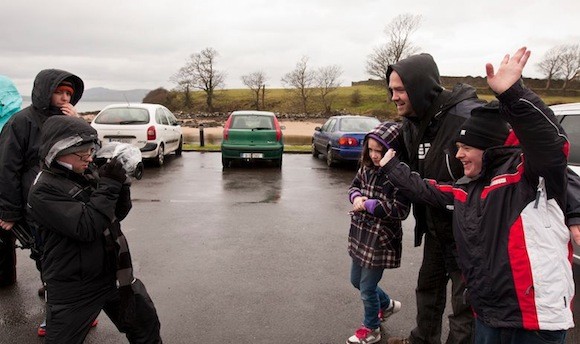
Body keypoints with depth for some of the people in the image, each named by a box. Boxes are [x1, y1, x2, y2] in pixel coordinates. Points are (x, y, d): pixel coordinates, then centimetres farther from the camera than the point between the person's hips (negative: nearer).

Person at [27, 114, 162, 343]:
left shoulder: (87, 173, 1)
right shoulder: (43, 191, -18)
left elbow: (118, 213, 7)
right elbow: (86, 228, -27)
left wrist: (121, 183, -11)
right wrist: (108, 184, -22)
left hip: (114, 273, 6)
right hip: (73, 288, -6)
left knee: (147, 324, 18)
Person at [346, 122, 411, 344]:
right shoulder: (367, 167, 1)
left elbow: (400, 210, -24)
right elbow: (354, 186, 13)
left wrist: (368, 204, -21)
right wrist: (356, 197, -10)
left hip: (381, 240, -8)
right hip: (361, 234, 8)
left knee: (367, 288, 8)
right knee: (356, 280, 24)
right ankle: (387, 305, 50)